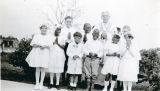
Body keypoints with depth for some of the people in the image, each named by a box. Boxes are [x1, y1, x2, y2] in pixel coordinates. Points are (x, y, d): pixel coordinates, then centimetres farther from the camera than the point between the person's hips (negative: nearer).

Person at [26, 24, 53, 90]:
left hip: (45, 54, 0)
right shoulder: (36, 36, 12)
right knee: (37, 69, 1)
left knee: (43, 69, -2)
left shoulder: (48, 37, 11)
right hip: (37, 53, 0)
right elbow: (32, 44, 5)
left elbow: (50, 45, 3)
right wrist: (38, 45, -14)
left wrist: (45, 46, -16)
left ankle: (41, 83, 6)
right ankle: (37, 83, 7)